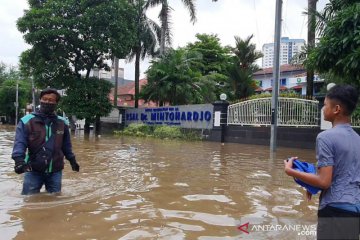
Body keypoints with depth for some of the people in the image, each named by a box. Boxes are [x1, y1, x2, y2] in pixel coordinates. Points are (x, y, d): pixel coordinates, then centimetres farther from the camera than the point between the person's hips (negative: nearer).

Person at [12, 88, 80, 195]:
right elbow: (19, 143, -13)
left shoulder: (62, 122, 6)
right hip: (33, 171, -2)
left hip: (55, 171, 3)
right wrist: (19, 160, -29)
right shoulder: (27, 121, -5)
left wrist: (72, 160, 20)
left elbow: (66, 145, 17)